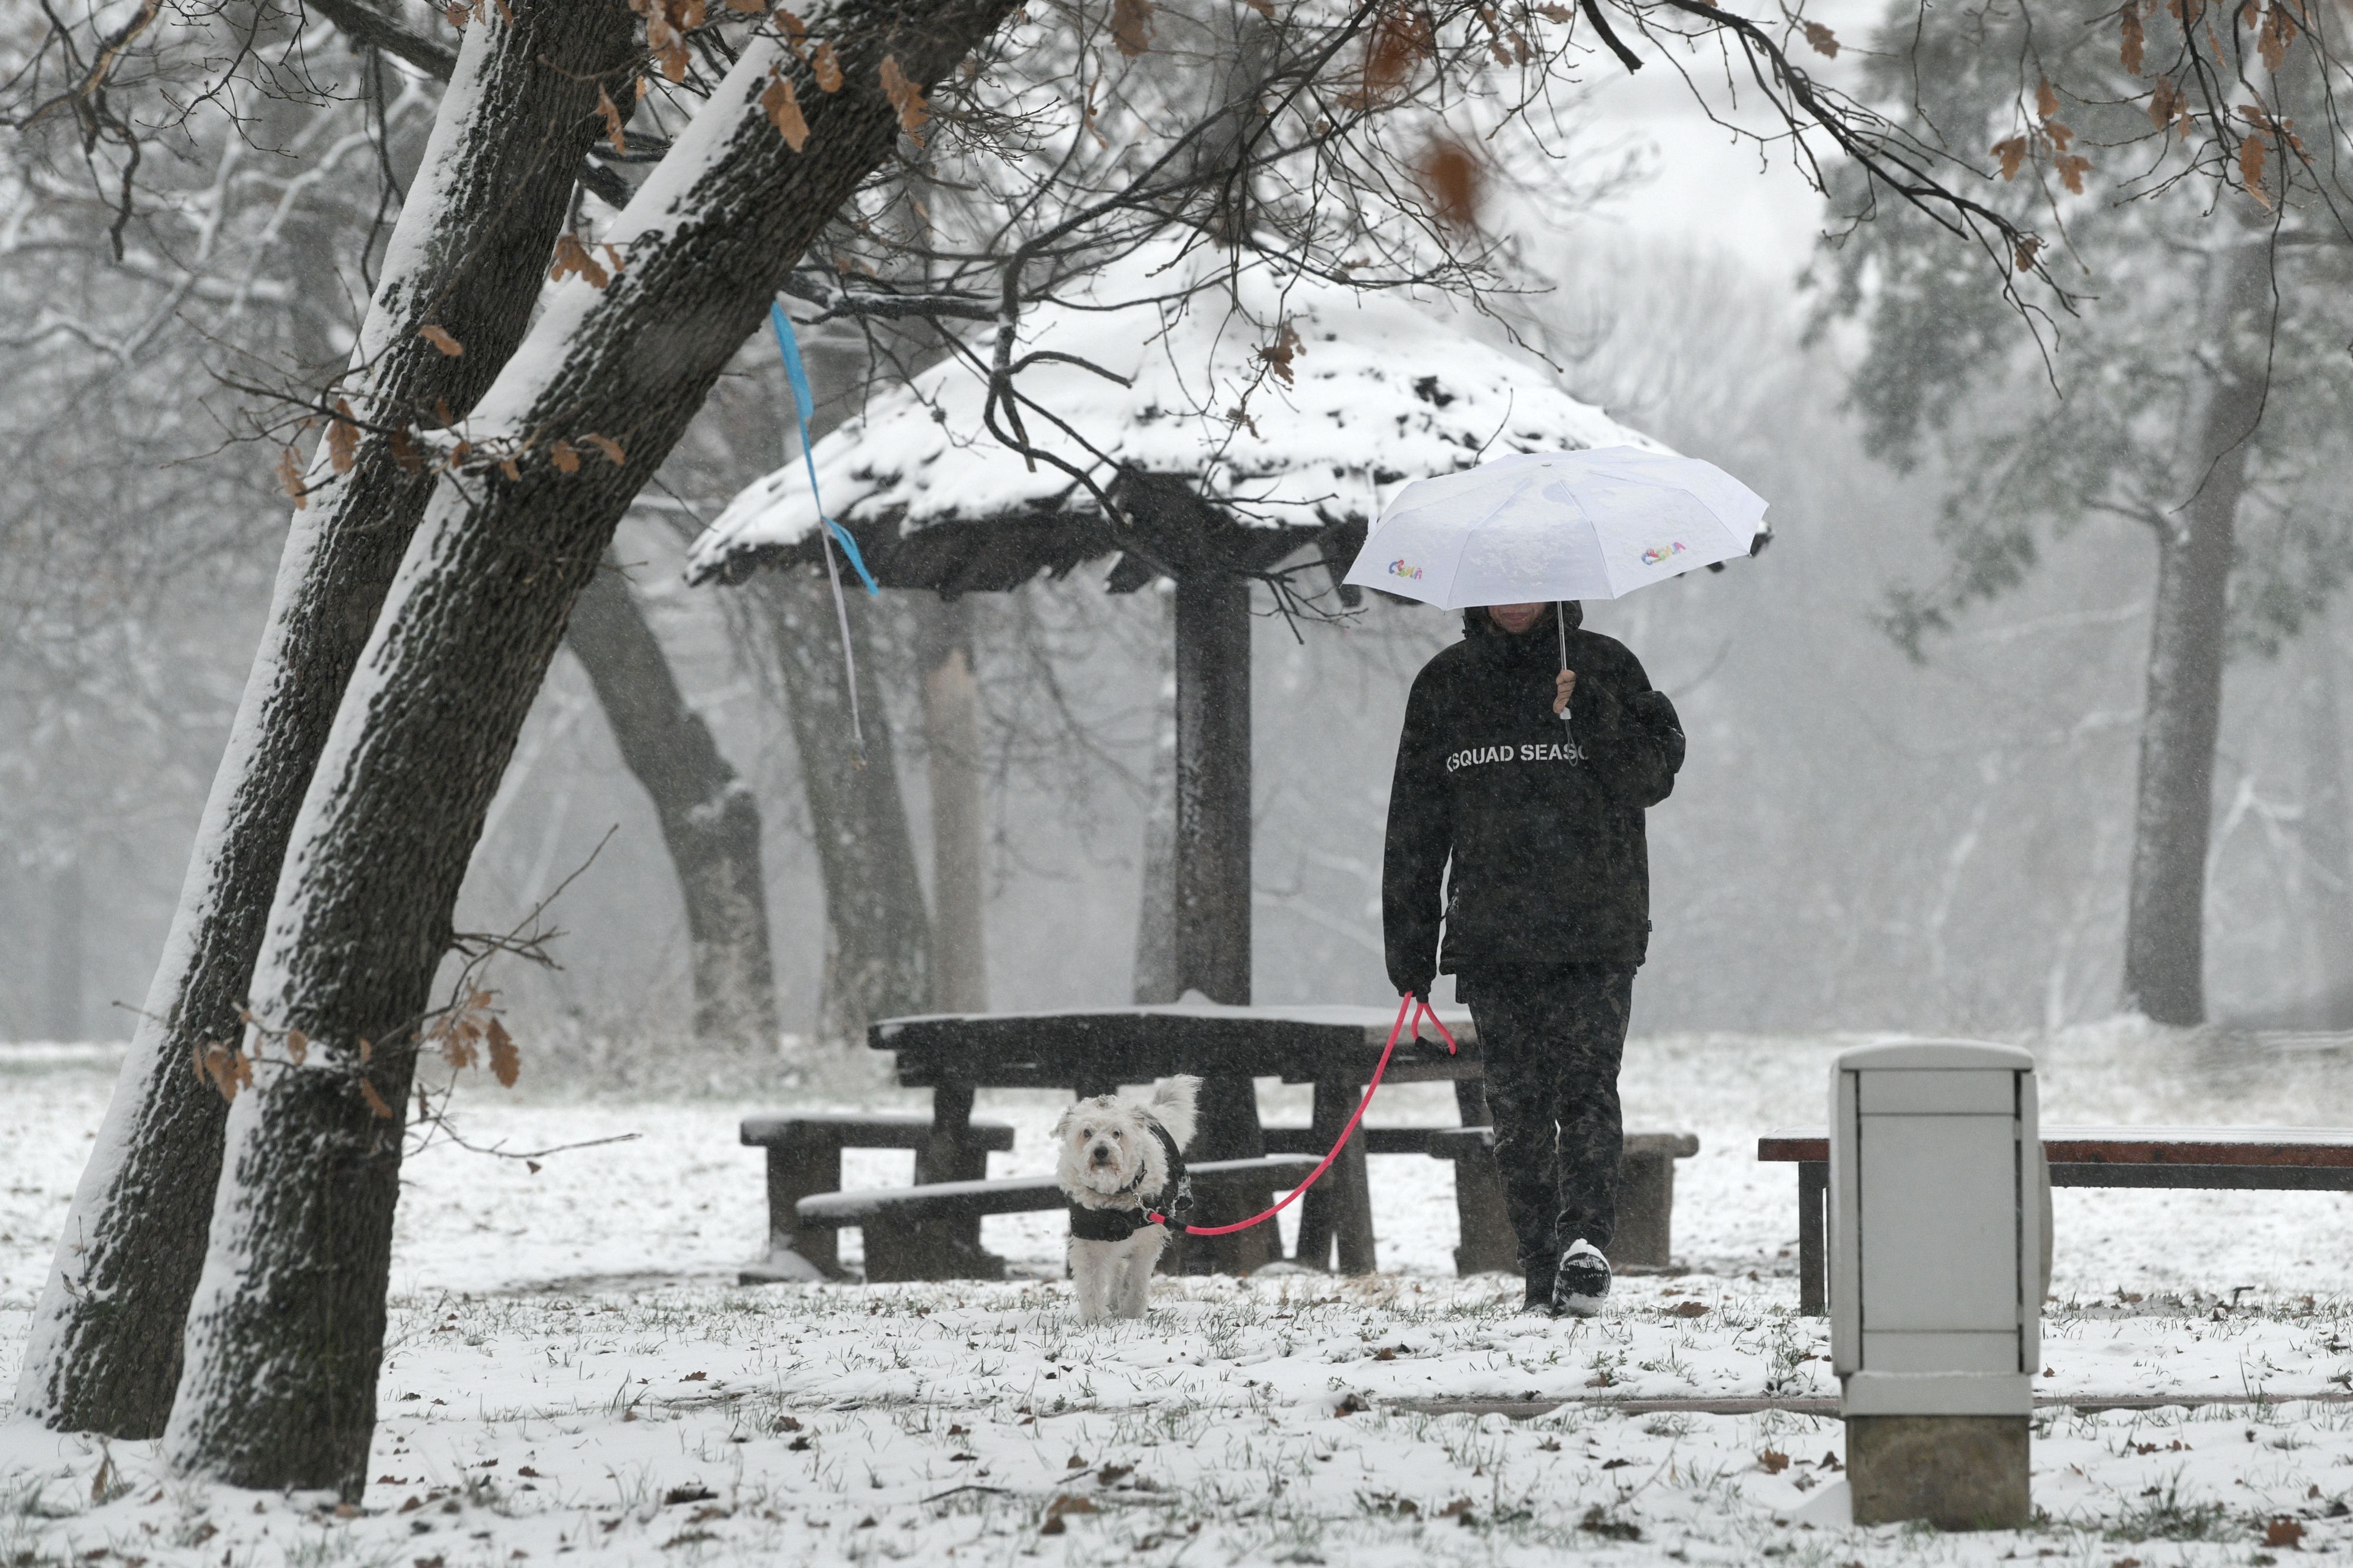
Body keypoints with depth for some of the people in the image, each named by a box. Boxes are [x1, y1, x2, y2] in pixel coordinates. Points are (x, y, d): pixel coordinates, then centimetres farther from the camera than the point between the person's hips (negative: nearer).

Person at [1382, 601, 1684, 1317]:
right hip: (1491, 936, 2)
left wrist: (1588, 714, -18)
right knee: (1518, 1108, 0)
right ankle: (1544, 1274, 2)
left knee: (1586, 1085, -16)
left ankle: (1586, 1238, -26)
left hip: (1598, 933, -2)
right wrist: (1410, 951, 11)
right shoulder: (1445, 685, 12)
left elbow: (1653, 775, -3)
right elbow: (1415, 825, 14)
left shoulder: (1604, 667, 6)